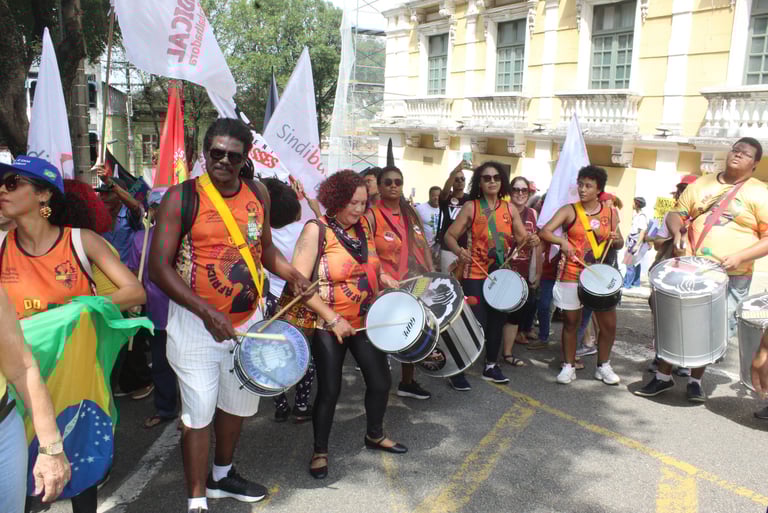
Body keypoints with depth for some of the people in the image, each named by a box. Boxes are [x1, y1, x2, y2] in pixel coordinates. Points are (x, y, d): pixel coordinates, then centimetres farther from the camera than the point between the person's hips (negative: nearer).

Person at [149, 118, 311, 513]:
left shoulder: (258, 194, 2)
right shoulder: (182, 197, -13)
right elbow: (159, 267, -16)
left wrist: (291, 274, -3)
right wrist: (206, 311, -25)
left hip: (247, 320, 6)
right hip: (196, 323, -5)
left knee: (238, 403, 20)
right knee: (198, 413, 2)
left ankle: (222, 475, 44)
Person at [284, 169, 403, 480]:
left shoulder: (364, 225, 2)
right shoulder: (317, 230, -17)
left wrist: (389, 282, -1)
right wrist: (333, 318, -23)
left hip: (366, 320, 6)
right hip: (328, 326, -6)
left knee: (380, 381, 13)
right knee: (329, 390, 3)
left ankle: (375, 435, 39)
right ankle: (320, 452, 25)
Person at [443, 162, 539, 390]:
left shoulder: (510, 209, 6)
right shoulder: (471, 207, -5)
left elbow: (522, 238, 5)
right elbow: (450, 236, -8)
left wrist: (531, 241, -19)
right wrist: (459, 251, -28)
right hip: (475, 274, -5)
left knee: (497, 320, 14)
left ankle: (491, 366, 31)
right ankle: (458, 370, 4)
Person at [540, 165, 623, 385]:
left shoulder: (610, 213, 6)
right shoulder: (569, 210, -3)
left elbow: (619, 244, 14)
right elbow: (545, 231, -14)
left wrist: (616, 241, -9)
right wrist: (562, 241, -32)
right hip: (572, 276, -2)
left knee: (609, 324, 3)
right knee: (571, 322, 5)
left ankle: (603, 366, 24)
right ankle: (569, 366, 20)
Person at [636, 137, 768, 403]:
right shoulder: (702, 184, 11)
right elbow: (677, 213, 14)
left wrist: (740, 257, -19)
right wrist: (677, 232, -7)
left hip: (731, 277, -2)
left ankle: (696, 380, 26)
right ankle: (663, 376, 20)